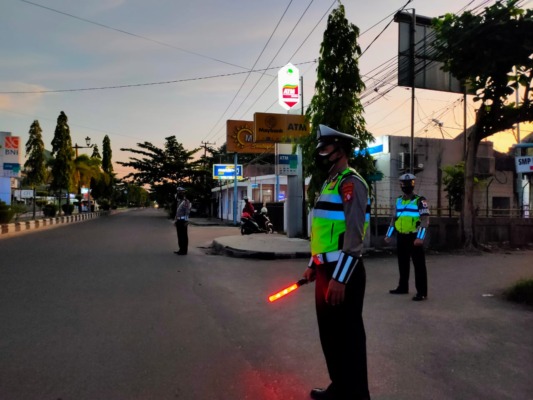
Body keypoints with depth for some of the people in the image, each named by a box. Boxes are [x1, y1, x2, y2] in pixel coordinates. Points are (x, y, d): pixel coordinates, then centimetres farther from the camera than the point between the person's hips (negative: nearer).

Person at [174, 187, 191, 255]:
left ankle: (184, 250, -1)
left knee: (184, 236, -5)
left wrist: (186, 221, -22)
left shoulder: (186, 201, -12)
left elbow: (187, 212, -17)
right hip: (178, 220, 9)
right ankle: (181, 249, 18)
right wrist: (175, 220, 20)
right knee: (179, 235, 11)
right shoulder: (179, 201, 18)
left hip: (183, 221, -9)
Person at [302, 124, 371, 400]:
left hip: (343, 274, -10)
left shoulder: (351, 183, -14)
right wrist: (313, 265, 21)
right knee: (329, 332, 19)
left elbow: (354, 236, -21)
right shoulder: (329, 184, 16)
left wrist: (340, 279, -23)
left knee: (347, 335, 3)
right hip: (326, 271, 10)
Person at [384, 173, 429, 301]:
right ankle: (403, 287, 27)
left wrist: (420, 237, -22)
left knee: (419, 265, -2)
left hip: (414, 237, -6)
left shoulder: (420, 201, -6)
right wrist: (388, 235, 15)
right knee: (402, 264, 15)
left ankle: (422, 292, 3)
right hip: (401, 237, 6)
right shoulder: (398, 201, 13)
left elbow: (425, 220, -13)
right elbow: (394, 218, 19)